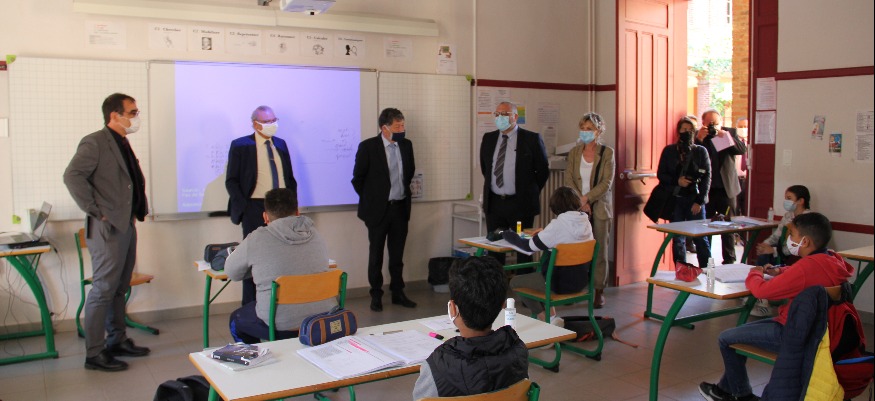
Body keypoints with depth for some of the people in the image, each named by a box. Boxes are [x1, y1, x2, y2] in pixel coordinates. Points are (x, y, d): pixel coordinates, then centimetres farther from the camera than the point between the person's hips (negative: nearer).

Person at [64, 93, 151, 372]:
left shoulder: (122, 145, 17)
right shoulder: (95, 143, -11)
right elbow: (72, 176, -23)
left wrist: (138, 211, 13)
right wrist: (95, 211, -20)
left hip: (126, 226, 9)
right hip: (107, 228, -9)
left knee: (119, 289, 16)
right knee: (103, 290, -4)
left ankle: (117, 341, 27)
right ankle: (95, 353, 4)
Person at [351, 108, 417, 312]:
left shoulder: (406, 145, 3)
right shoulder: (368, 146, -11)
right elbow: (358, 178, -4)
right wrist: (370, 200, 1)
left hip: (400, 208, 4)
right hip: (378, 209, -4)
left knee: (397, 254, 12)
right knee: (376, 255, 8)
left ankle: (398, 293, 23)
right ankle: (376, 295, 19)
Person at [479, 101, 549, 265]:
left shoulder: (532, 139, -6)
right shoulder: (488, 138, 7)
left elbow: (543, 170, 2)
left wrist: (529, 193, 7)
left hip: (521, 204, -4)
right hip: (494, 203, 4)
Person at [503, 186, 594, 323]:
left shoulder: (558, 225, -20)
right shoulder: (585, 221, -1)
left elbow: (529, 246, -13)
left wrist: (506, 234, 2)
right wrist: (543, 234, 9)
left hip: (562, 283, -8)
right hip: (582, 280, 8)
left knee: (515, 281, 12)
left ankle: (548, 318, 5)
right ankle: (551, 315, 24)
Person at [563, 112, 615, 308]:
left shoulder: (607, 152, 0)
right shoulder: (574, 152, 8)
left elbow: (606, 183, -7)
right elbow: (568, 180, 2)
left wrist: (587, 198, -15)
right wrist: (580, 202, -10)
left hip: (600, 208, -2)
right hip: (577, 208, 2)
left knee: (600, 250, 1)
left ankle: (599, 290, 9)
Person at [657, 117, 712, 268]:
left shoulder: (701, 151, 5)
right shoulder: (669, 151, 7)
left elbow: (706, 177, 1)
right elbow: (660, 174, 7)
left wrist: (699, 201, -7)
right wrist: (676, 181, -11)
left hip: (695, 200, -1)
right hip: (675, 200, 1)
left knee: (700, 238, -2)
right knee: (678, 240, 4)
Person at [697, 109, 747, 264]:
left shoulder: (730, 133, 4)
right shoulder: (698, 136, 2)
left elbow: (743, 150, -9)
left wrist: (726, 136, -20)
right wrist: (699, 139, -21)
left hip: (726, 188, 0)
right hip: (706, 189, 0)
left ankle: (729, 260, 12)